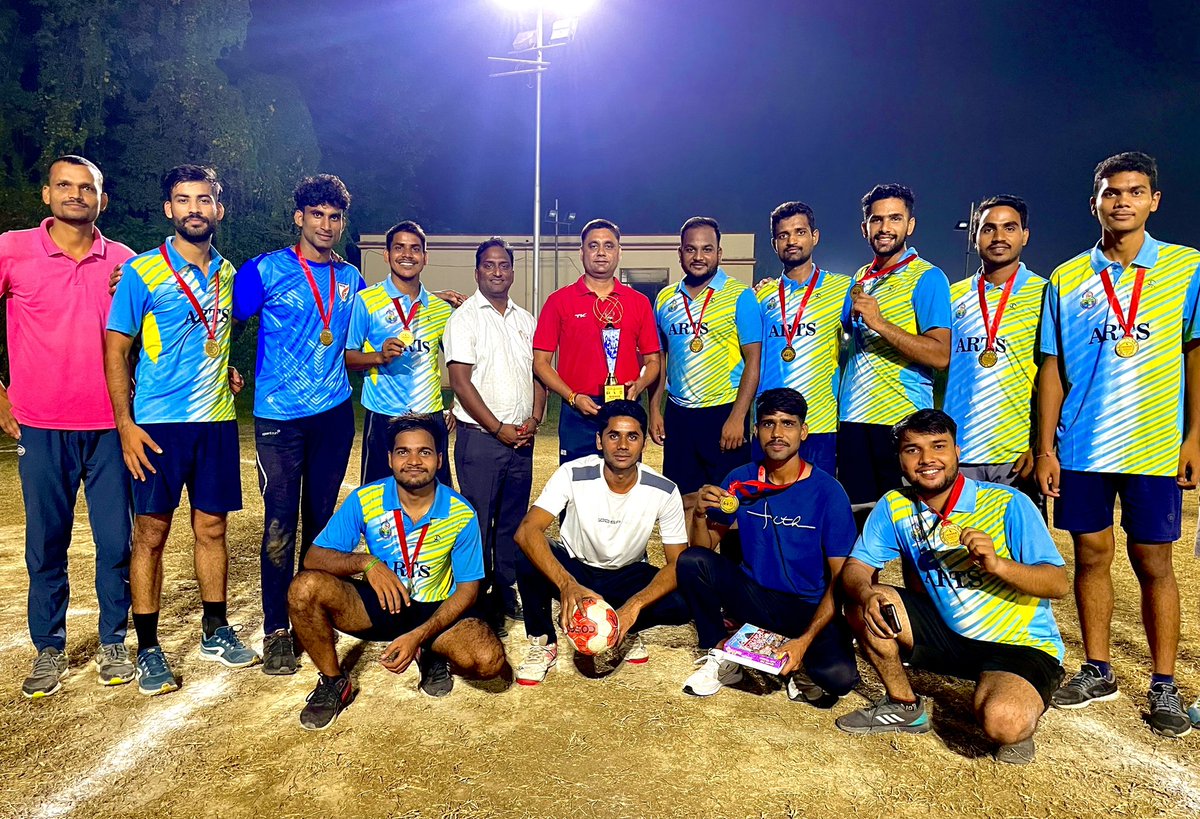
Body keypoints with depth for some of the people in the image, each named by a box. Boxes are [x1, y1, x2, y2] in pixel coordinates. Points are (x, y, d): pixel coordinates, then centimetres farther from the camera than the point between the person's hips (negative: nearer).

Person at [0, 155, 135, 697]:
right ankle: (49, 651, 23)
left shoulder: (124, 261, 4)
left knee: (116, 542, 4)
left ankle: (113, 643, 20)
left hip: (108, 427, 1)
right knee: (46, 545, 7)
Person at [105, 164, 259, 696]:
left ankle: (215, 632, 24)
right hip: (157, 423, -4)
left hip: (217, 420, 4)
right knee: (151, 533, 2)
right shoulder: (142, 272, -4)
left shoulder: (228, 273, 10)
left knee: (211, 527, 10)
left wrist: (224, 372, 6)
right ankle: (148, 650, 14)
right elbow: (115, 350, -5)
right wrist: (125, 424, -11)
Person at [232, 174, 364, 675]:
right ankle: (276, 630, 10)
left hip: (335, 414, 4)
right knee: (280, 523, -2)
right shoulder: (266, 270, -2)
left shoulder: (350, 278, 10)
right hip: (279, 416, -3)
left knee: (321, 517, 11)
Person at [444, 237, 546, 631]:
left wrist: (534, 419, -1)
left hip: (521, 438, 5)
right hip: (479, 436, -5)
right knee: (479, 520, -1)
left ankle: (506, 592, 24)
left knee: (514, 519, 11)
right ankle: (479, 599, 10)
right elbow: (460, 381, -10)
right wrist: (498, 429, -12)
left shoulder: (526, 320, 14)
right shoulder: (465, 317, -3)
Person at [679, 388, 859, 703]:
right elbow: (705, 548, 0)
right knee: (691, 561, -22)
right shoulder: (741, 480, -3)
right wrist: (700, 513, -22)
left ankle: (803, 668, 5)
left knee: (840, 675, -32)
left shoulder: (828, 492, -13)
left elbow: (841, 579, -13)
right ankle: (720, 655, -2)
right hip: (754, 595, 3)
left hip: (810, 607, -3)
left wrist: (805, 641, -24)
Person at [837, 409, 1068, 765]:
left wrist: (997, 564, -35)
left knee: (1002, 723, -34)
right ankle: (905, 706, 6)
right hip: (947, 634, 5)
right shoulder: (895, 507, -5)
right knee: (863, 604, -15)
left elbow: (1058, 583, -16)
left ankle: (1022, 710, 6)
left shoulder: (1008, 504, -16)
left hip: (1020, 643, -4)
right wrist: (866, 592, -31)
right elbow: (855, 568, -7)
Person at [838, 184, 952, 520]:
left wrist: (878, 322, -21)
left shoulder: (927, 277, -5)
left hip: (902, 419, -6)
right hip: (852, 417, 6)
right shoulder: (861, 278, 14)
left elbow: (940, 355, -16)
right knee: (857, 513, 9)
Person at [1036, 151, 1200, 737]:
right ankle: (1097, 671, 22)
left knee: (1153, 562, 4)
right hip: (1081, 447, 2)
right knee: (1091, 556, 8)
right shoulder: (1066, 280, 6)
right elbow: (1052, 367, 6)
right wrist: (1045, 447, 1)